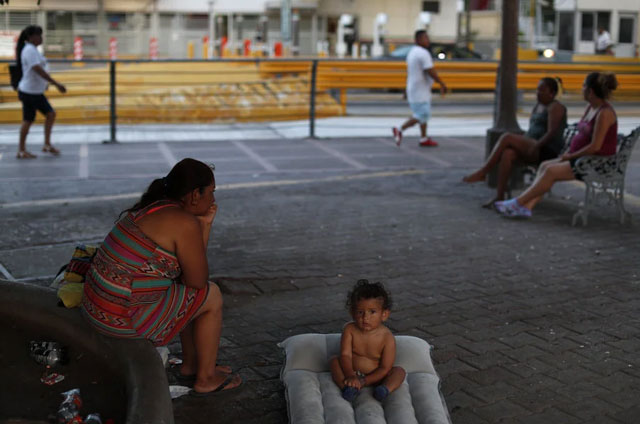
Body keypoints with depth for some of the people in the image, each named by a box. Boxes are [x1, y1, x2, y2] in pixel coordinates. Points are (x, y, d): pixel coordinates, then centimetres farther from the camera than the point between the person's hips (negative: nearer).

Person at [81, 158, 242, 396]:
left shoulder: (153, 207, 12)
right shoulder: (186, 224, -16)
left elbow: (183, 271, 17)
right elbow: (197, 281, -7)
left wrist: (204, 225, 10)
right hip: (126, 318, -9)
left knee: (190, 295, 26)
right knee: (212, 296, 8)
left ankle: (190, 364, 36)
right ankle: (206, 379, 20)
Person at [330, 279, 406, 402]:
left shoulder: (388, 338, -17)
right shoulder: (350, 330, -12)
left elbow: (385, 368, -17)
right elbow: (345, 355, -18)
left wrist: (364, 381, -26)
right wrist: (351, 376, -35)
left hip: (375, 376, -1)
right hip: (352, 372, 1)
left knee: (400, 371, -20)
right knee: (334, 361, -19)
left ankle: (386, 388, -46)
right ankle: (347, 387, -39)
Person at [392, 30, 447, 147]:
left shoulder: (412, 52, 13)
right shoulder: (423, 53, -19)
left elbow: (409, 72, 18)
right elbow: (431, 72, -21)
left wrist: (407, 90, 22)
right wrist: (442, 84, -11)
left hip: (414, 88, 10)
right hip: (420, 91, -10)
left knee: (424, 114, 14)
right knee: (421, 116, -6)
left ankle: (424, 138, 16)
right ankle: (399, 130, -3)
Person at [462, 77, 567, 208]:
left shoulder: (555, 107, -6)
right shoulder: (537, 106, 22)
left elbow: (552, 133, -18)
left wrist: (535, 147, -25)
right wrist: (521, 145, 3)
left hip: (548, 151, -8)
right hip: (533, 150, 8)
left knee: (506, 137, -24)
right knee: (508, 153, -26)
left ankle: (482, 173, -20)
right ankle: (499, 196, -34)